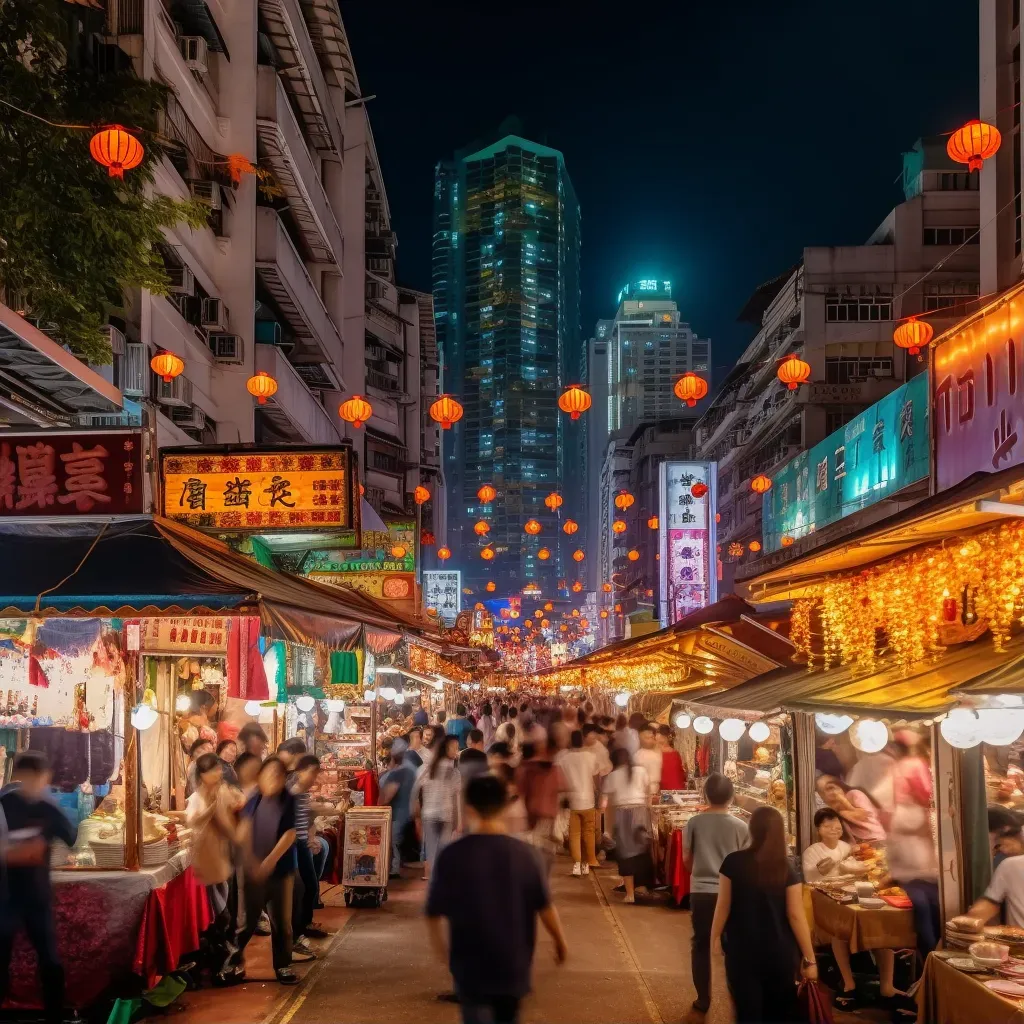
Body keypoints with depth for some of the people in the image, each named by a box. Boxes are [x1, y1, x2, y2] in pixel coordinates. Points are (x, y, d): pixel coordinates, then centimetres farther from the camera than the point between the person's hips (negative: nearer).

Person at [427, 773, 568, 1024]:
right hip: (513, 963, 2)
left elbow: (434, 912, -6)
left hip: (471, 965, -2)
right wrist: (560, 941, 14)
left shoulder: (452, 855, -13)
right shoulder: (523, 853, -9)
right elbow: (545, 907, -4)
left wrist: (440, 947, 14)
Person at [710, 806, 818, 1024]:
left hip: (741, 950, -1)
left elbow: (723, 906, -3)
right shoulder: (787, 869, -7)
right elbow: (795, 915, -9)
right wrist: (809, 958, -3)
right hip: (780, 952, 1)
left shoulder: (733, 862, -8)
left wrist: (715, 939, 12)